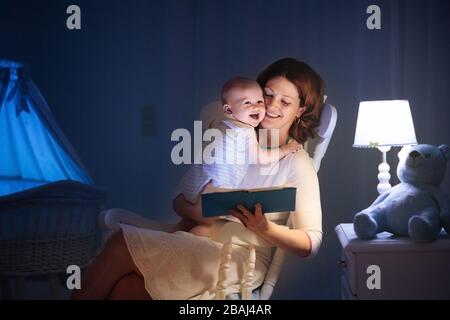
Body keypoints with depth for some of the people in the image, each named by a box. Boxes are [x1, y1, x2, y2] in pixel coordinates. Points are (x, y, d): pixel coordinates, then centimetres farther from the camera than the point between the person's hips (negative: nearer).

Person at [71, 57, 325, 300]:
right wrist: (205, 215, -11)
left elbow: (312, 244, -8)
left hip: (240, 259, -5)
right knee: (124, 289, -24)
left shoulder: (297, 163, -2)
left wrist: (266, 229, -26)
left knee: (123, 244, -18)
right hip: (198, 249, 5)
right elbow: (181, 200, 11)